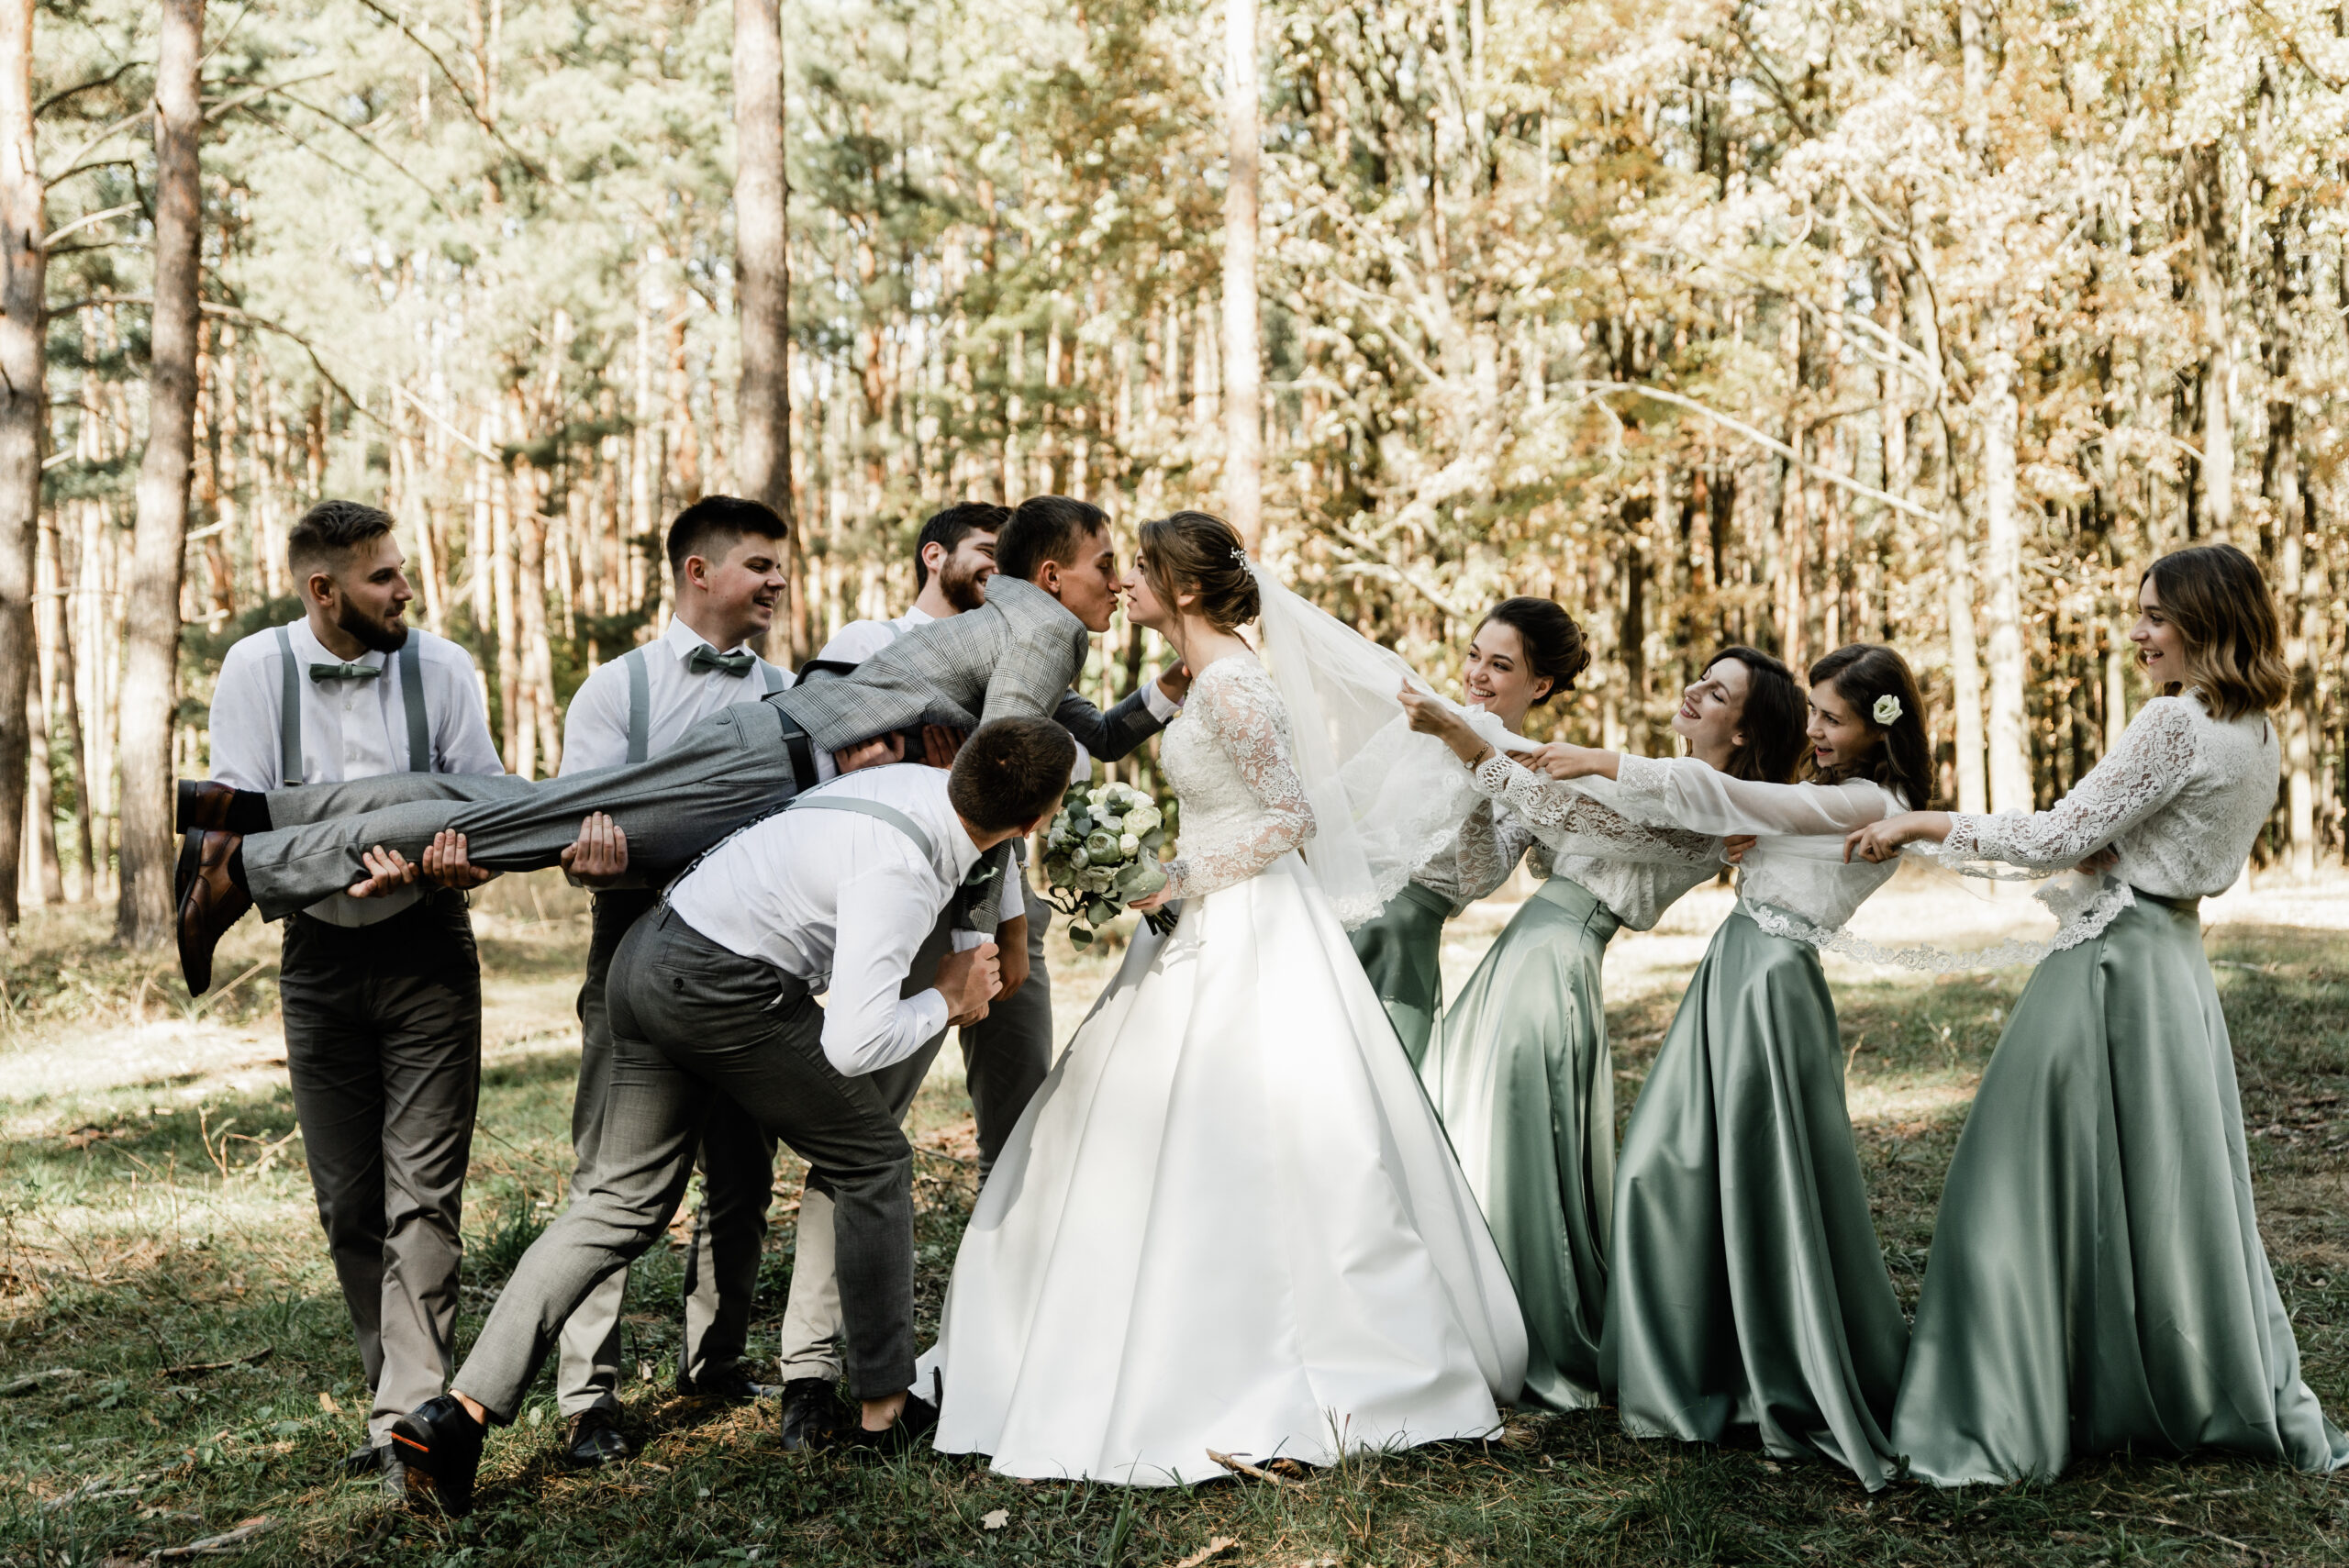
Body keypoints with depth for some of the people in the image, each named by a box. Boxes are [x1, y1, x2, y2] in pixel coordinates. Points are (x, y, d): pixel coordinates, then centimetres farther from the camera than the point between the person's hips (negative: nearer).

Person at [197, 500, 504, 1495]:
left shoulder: (440, 666, -4)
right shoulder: (256, 670, -3)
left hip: (426, 950, -2)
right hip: (318, 955, 2)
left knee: (423, 1193, -8)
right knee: (346, 1201, 8)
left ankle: (410, 1421, -6)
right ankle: (401, 1391, 22)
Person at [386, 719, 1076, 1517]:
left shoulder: (922, 780, 3)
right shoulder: (897, 872, -24)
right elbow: (852, 1045, -26)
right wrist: (946, 1000, -9)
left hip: (650, 960, 9)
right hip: (722, 985, -9)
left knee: (623, 1203, 11)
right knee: (874, 1161, 7)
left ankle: (464, 1408, 5)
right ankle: (883, 1409, 15)